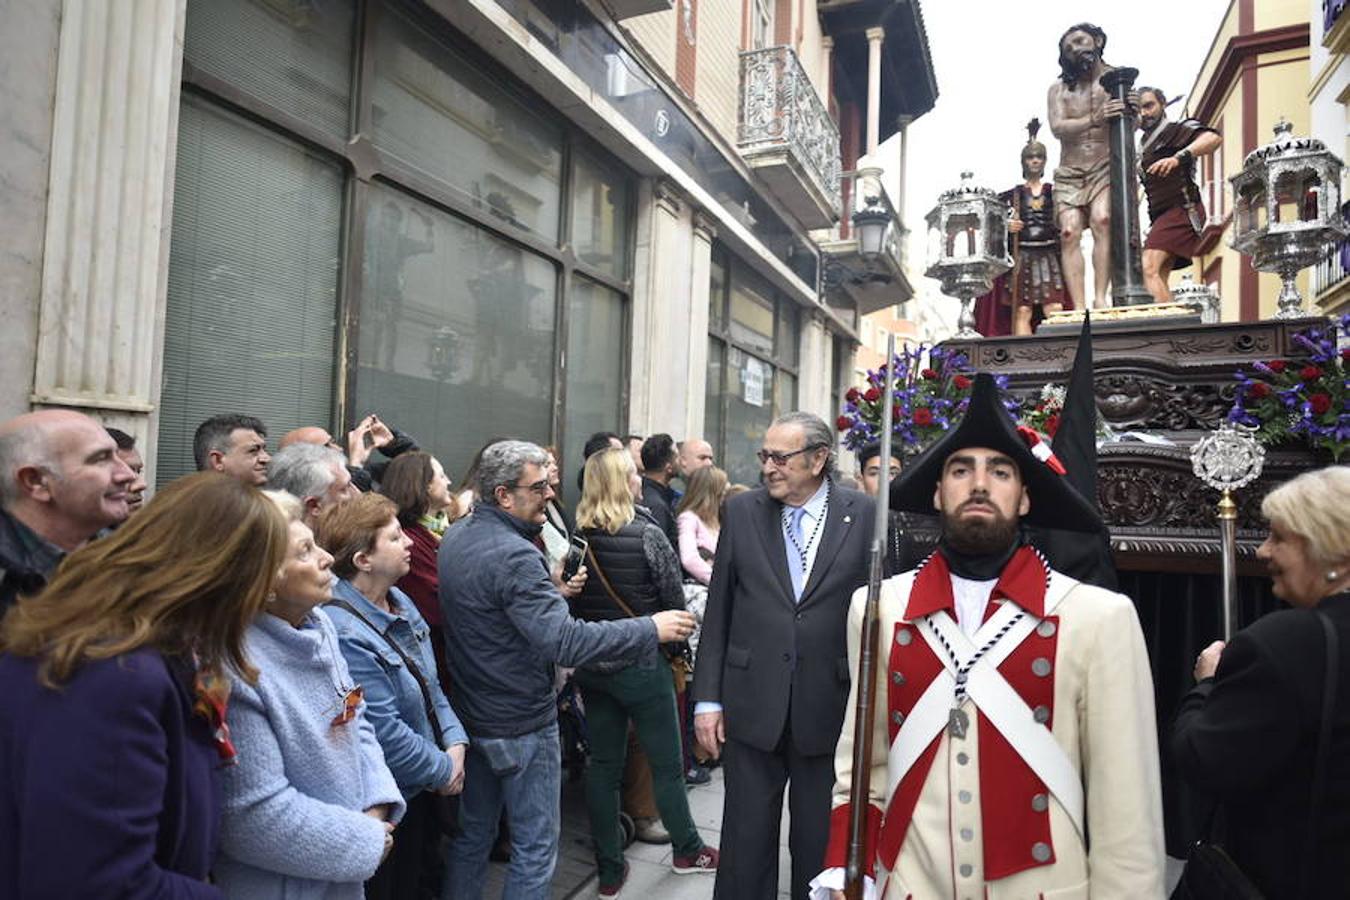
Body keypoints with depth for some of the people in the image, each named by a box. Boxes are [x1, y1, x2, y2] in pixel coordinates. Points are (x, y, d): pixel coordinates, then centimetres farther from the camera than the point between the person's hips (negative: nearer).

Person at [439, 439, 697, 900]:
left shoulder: (456, 537, 2)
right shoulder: (513, 554, -27)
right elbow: (565, 642, -32)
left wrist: (549, 593, 10)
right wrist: (651, 629, -27)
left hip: (470, 715, 9)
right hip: (520, 723, -9)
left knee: (472, 834, 22)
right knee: (535, 846, 7)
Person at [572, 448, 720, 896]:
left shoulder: (576, 538, -5)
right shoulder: (646, 535, -17)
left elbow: (572, 603, 3)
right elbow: (675, 602, -10)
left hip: (590, 667, 5)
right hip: (641, 665, -5)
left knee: (603, 763, 14)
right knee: (667, 763, 14)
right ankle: (686, 850, 33)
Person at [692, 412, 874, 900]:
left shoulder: (863, 514, -5)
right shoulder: (742, 511, 0)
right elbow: (718, 610, 2)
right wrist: (708, 697, 1)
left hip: (830, 708, -1)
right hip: (752, 705, 1)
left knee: (821, 842, 16)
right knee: (746, 840, 12)